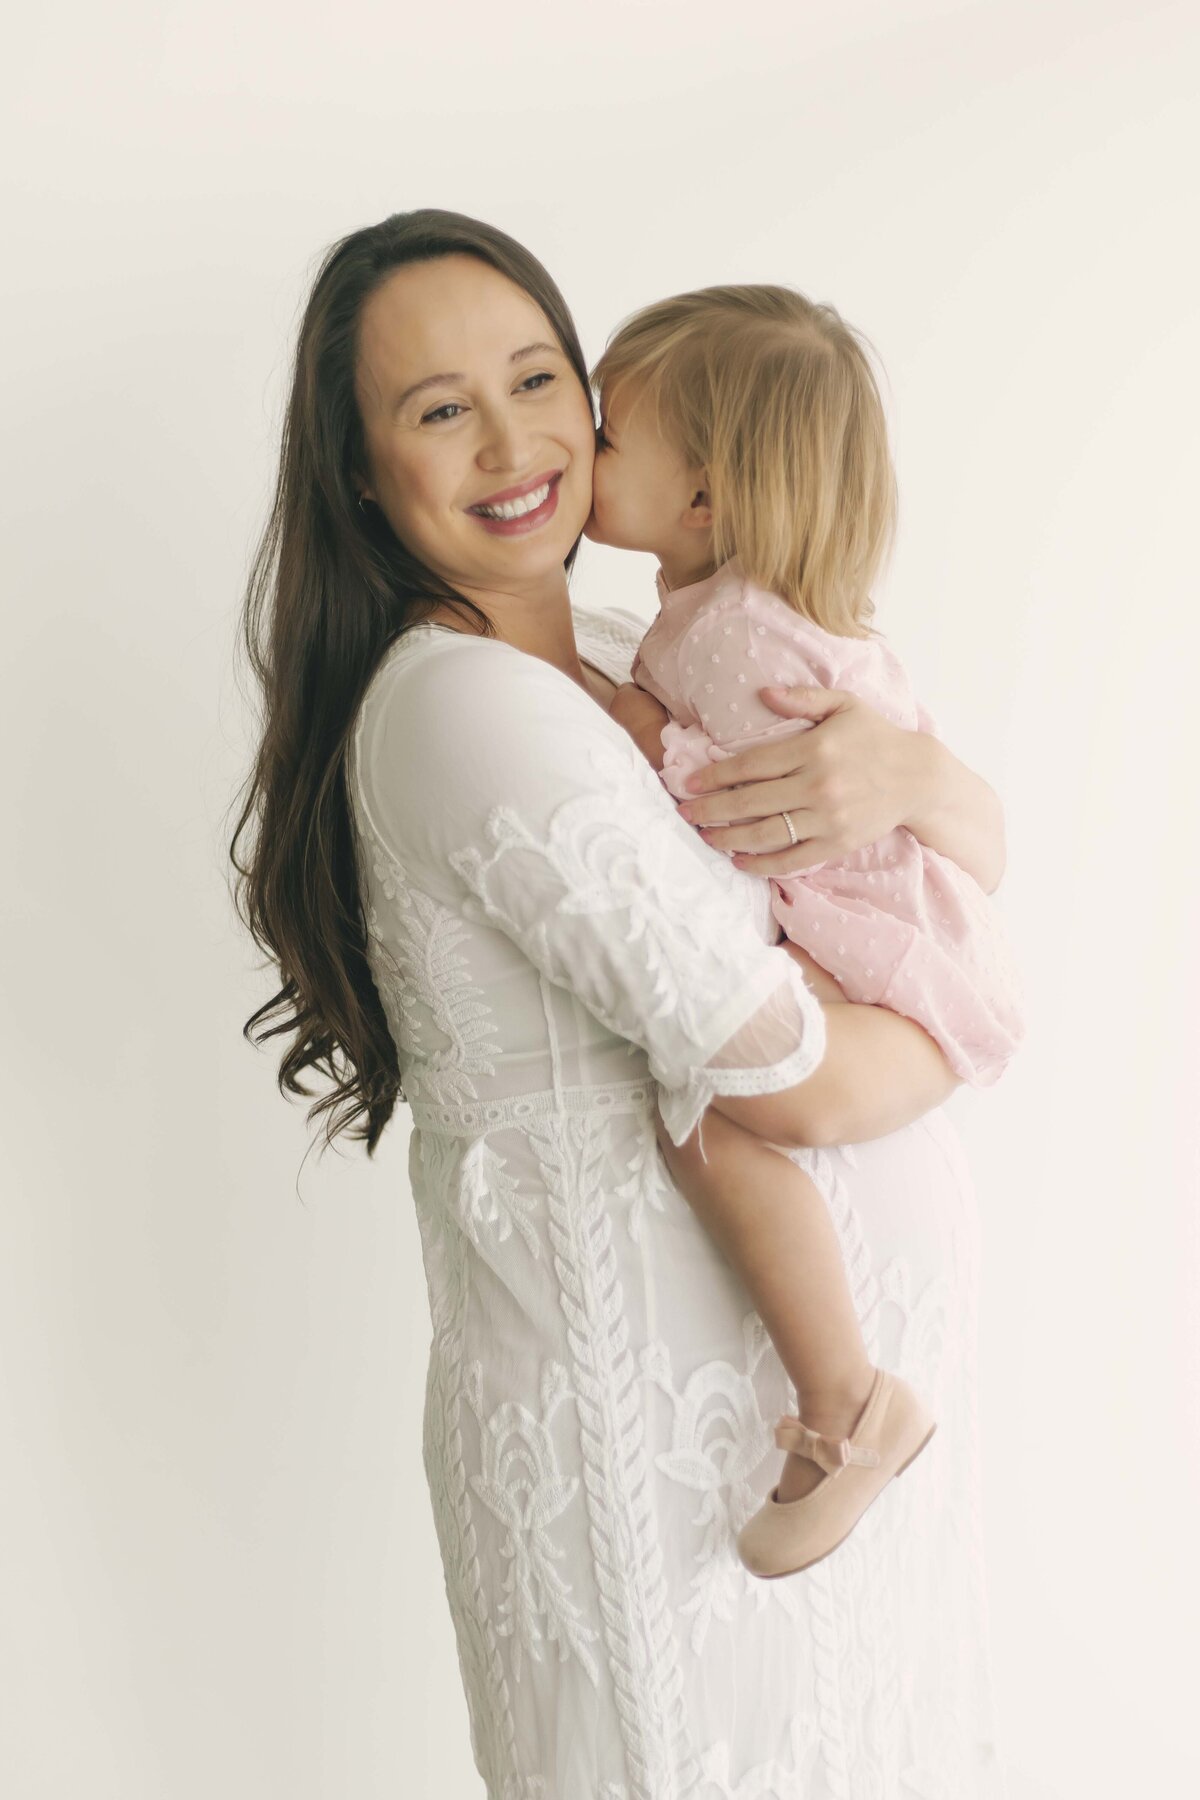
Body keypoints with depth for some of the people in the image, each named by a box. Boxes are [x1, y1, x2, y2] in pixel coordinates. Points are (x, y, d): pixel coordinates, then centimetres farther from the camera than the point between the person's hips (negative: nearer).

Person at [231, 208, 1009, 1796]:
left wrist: (915, 775, -17)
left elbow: (988, 853, 6)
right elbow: (778, 1074, -25)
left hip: (846, 1370, 9)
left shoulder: (621, 659, 7)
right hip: (664, 1398, -8)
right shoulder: (466, 706, -21)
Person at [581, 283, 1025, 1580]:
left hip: (899, 975, -11)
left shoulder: (737, 633, -23)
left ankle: (847, 1409, -16)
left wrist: (647, 737, -20)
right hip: (819, 947, 11)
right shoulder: (709, 606, 8)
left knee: (713, 1120, -31)